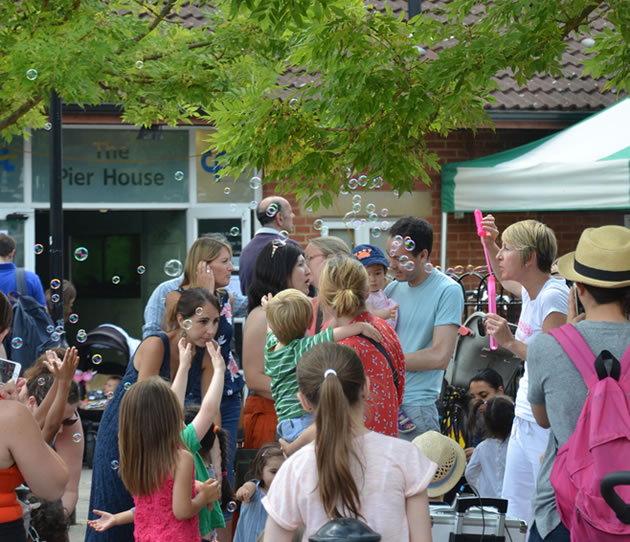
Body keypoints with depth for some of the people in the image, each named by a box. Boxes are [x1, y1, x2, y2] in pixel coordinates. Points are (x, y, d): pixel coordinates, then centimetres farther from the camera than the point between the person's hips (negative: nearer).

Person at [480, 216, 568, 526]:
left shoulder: (554, 296, -18)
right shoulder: (531, 290, 10)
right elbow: (505, 279, 36)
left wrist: (510, 342, -26)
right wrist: (489, 244, 22)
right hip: (524, 419, 10)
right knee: (514, 517, 13)